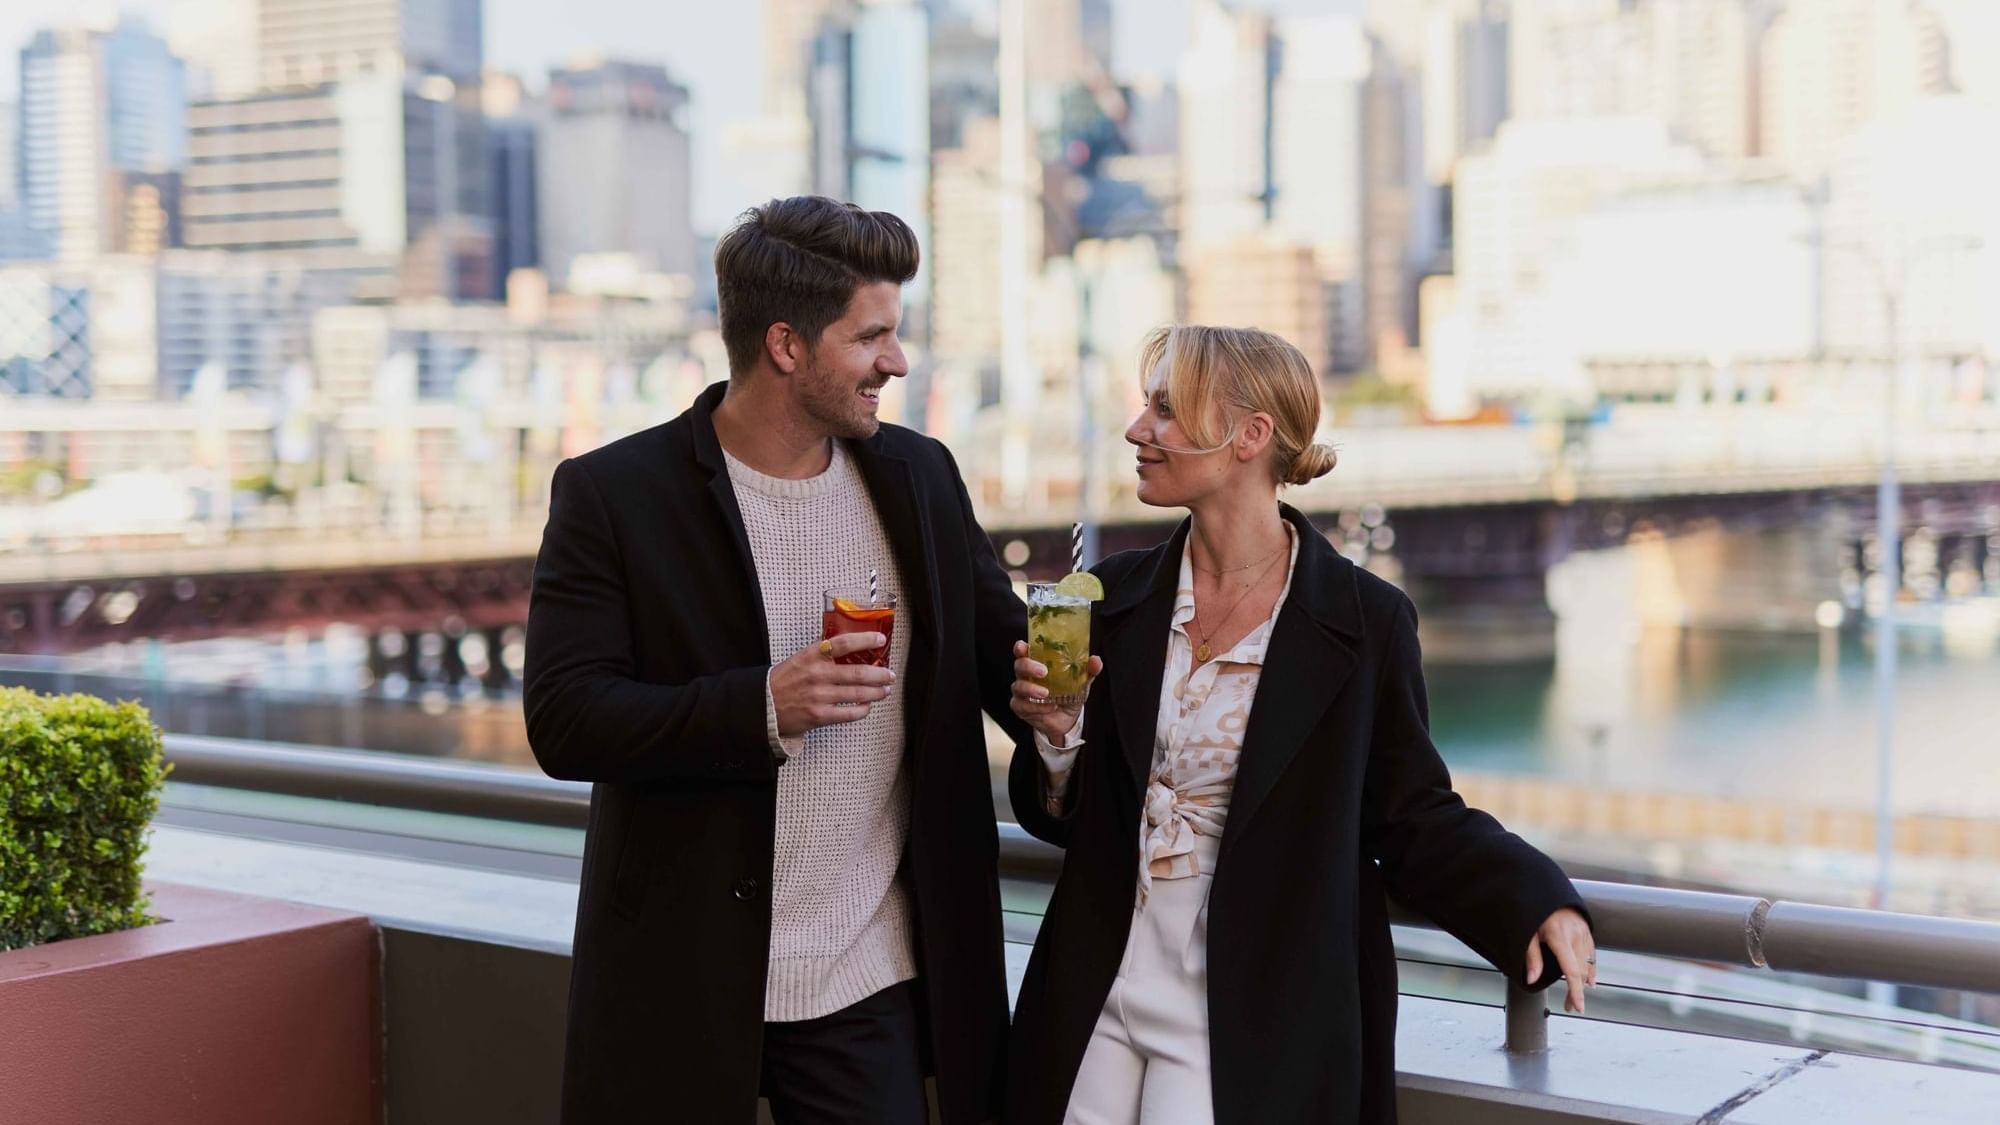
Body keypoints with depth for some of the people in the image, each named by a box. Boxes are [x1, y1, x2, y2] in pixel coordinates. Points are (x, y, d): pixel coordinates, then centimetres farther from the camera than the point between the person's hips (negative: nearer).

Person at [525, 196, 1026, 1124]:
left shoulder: (920, 476, 5)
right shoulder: (613, 494, -7)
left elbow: (1005, 654, 11)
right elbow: (563, 724, -13)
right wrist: (761, 707, -24)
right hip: (682, 985, -3)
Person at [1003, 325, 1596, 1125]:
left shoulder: (1363, 620, -8)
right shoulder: (1117, 596, 2)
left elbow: (1412, 818, -3)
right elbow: (1064, 816, 9)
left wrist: (1535, 904, -18)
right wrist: (1057, 735, -12)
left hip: (1255, 1033, -4)